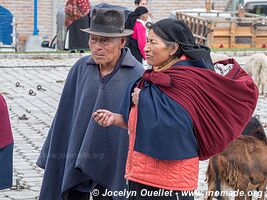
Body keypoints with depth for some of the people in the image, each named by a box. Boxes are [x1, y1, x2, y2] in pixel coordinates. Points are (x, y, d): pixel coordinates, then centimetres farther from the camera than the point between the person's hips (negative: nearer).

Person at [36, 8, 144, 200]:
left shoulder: (137, 75, -11)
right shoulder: (81, 69, -1)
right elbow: (65, 115, 7)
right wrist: (51, 160, 11)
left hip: (114, 168, -3)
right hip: (75, 164, 3)